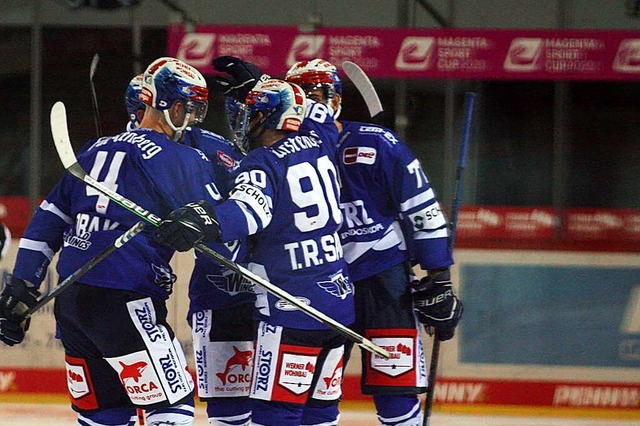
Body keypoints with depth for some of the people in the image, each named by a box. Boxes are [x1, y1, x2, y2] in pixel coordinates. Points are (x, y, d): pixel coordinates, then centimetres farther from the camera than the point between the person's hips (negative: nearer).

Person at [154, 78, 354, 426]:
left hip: (293, 308, -8)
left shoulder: (263, 164, -11)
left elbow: (251, 209, -32)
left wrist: (205, 220, -50)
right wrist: (255, 84, 41)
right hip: (339, 302, 8)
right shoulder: (318, 147, 12)